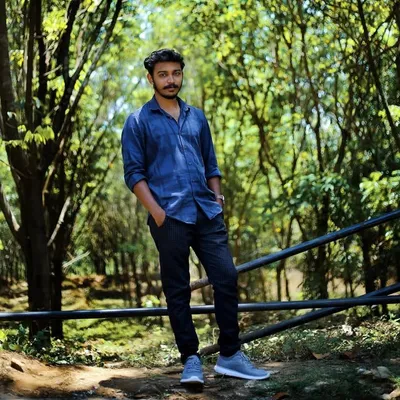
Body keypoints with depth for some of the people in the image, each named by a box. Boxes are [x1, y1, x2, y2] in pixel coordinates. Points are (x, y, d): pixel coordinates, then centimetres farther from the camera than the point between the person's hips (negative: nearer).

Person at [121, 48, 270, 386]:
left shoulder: (197, 117, 18)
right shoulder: (138, 123, 4)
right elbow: (134, 173, -2)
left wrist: (217, 197, 8)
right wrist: (156, 211, -12)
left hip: (207, 214, 4)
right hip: (170, 218, -4)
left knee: (227, 278, -1)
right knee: (178, 291, 1)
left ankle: (230, 355, 8)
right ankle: (191, 360, 10)